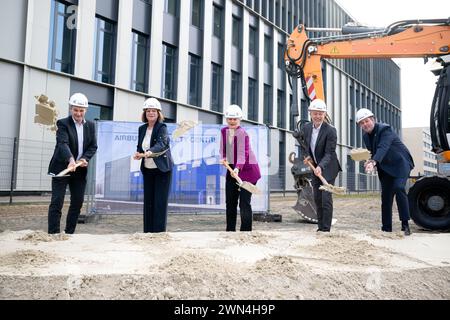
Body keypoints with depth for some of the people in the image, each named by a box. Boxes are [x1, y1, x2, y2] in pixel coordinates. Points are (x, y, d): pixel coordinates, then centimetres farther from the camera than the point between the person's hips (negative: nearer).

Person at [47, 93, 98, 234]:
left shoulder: (90, 125, 8)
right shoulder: (63, 123, -8)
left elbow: (93, 146, 7)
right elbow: (63, 144, -23)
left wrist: (85, 158, -12)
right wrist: (71, 159, -40)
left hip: (80, 169, 5)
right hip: (62, 168, -5)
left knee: (78, 202, 8)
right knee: (57, 202, -4)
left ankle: (69, 233, 20)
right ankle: (53, 233, 0)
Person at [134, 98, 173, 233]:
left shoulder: (162, 127, -11)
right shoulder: (142, 129, 8)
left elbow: (161, 144, -29)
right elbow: (140, 147, 15)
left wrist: (149, 152, -47)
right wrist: (138, 154, -7)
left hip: (162, 170, -6)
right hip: (147, 170, 6)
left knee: (160, 202, -4)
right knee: (148, 201, 8)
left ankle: (159, 232, 3)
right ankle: (147, 231, 17)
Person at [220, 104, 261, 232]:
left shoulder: (242, 133, -19)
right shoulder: (224, 131, 2)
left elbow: (242, 154, -30)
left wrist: (237, 169, -45)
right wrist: (223, 158, -6)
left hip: (247, 169, -7)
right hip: (232, 169, 7)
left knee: (244, 202, -10)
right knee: (230, 202, 12)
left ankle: (246, 231, -1)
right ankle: (230, 230, 24)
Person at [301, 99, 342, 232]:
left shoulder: (330, 131, -19)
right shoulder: (306, 127, 0)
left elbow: (329, 153, -23)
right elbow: (304, 145, 15)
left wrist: (320, 167, -37)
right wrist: (307, 156, -4)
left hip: (328, 167, -6)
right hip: (315, 167, 6)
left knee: (326, 198, -10)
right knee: (317, 199, 11)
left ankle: (326, 229, -2)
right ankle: (320, 227, 23)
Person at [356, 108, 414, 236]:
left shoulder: (385, 129, -21)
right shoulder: (365, 136, 2)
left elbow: (383, 147, -37)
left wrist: (373, 162, -52)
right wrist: (371, 162, -9)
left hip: (400, 163, -7)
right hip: (385, 168, 7)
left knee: (398, 188, -25)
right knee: (385, 195, 4)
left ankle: (405, 225, -18)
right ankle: (386, 228, 11)